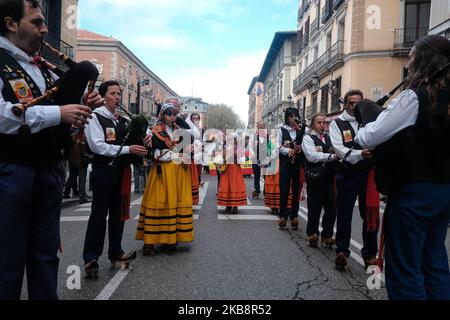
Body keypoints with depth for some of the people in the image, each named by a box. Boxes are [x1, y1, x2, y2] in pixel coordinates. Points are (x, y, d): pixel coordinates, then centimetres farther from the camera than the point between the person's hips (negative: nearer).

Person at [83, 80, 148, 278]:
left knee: (118, 213, 13)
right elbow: (98, 146, -18)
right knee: (99, 215, -1)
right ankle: (90, 259, 10)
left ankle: (115, 253, 26)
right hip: (103, 171, -7)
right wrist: (127, 149, -19)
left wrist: (138, 147, -1)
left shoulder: (121, 119, 13)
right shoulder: (95, 117, -8)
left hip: (120, 171, 7)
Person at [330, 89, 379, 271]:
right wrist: (359, 154, -25)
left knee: (370, 215, 8)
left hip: (368, 173, 2)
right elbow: (338, 148, -10)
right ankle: (341, 251, 18)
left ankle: (369, 254, 24)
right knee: (344, 214, 5)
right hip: (347, 174, -2)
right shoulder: (337, 124, 3)